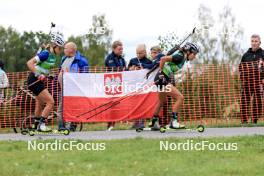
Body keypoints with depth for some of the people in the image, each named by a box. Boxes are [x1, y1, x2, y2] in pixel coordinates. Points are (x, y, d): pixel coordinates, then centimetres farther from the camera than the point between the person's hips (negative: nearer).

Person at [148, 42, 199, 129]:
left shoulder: (183, 58, 12)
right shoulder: (180, 57, -16)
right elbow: (163, 59, -24)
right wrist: (161, 73, -17)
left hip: (164, 80, 10)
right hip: (162, 79, -10)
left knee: (162, 101, 27)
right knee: (180, 97, -15)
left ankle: (154, 122, 42)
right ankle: (173, 121, -14)